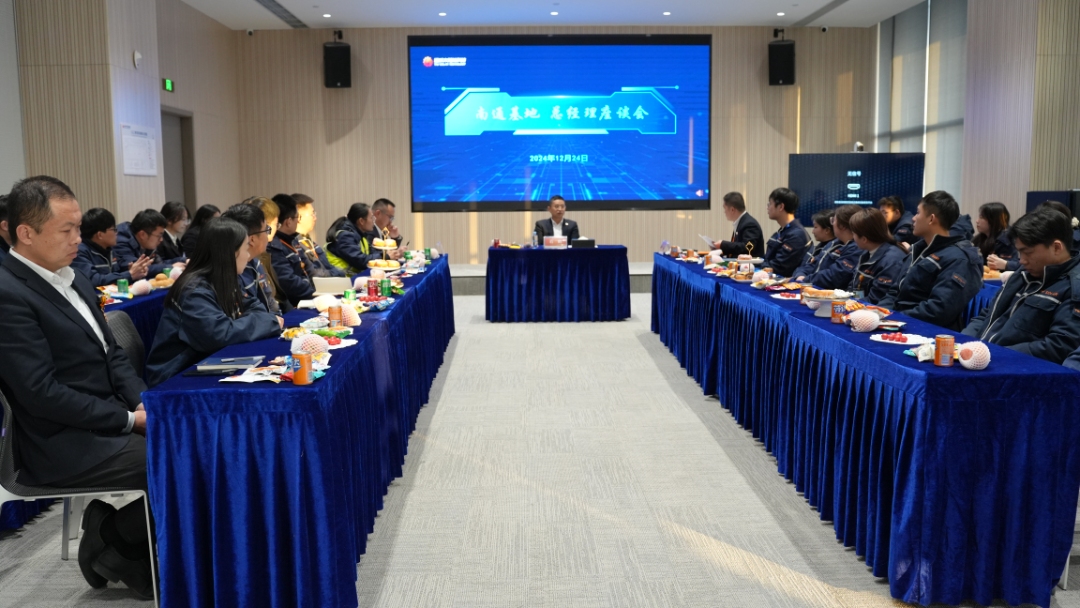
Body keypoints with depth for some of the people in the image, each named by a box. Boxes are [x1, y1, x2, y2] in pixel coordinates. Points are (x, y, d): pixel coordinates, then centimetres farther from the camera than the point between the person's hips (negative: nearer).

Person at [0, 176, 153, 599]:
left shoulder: (71, 277, 11)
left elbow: (111, 353, 14)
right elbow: (41, 393, -21)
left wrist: (146, 403, -3)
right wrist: (128, 419, -16)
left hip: (110, 421, 8)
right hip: (64, 446, -8)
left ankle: (117, 523, 11)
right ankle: (109, 544, 6)